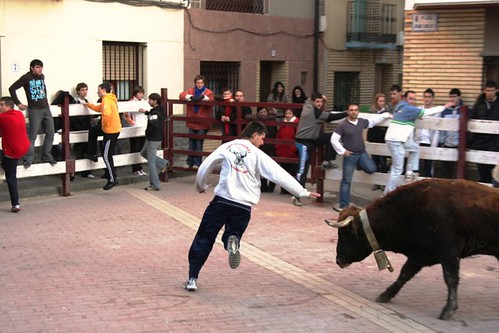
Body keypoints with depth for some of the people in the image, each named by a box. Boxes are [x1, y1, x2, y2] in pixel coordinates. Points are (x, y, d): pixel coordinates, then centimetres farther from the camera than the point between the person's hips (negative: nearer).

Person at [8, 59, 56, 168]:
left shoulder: (42, 76, 9)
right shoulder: (26, 78, -9)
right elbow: (12, 88, -8)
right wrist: (18, 103, -7)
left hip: (46, 108, 7)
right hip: (34, 110, -6)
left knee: (50, 133, 8)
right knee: (32, 135, -8)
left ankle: (46, 156, 18)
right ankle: (28, 159, -3)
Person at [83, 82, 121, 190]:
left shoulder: (106, 100, -18)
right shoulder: (109, 99, 12)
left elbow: (106, 114, -34)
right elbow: (99, 108, 28)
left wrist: (105, 125, -18)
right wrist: (88, 104, 28)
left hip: (111, 131, -10)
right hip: (108, 129, 10)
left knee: (107, 155, -4)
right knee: (92, 132, 27)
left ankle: (112, 180, 0)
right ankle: (93, 154, 37)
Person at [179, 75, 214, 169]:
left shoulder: (208, 92, 0)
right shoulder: (191, 90, 8)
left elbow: (211, 100, -20)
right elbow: (182, 95, -7)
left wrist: (203, 97, -38)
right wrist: (190, 97, -24)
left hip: (202, 123, -3)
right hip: (192, 122, 3)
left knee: (199, 143, 0)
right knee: (191, 143, 10)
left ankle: (197, 163, 8)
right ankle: (189, 162, 18)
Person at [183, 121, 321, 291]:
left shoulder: (226, 147, 7)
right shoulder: (257, 154, 1)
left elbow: (204, 168, 11)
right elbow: (280, 175, -3)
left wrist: (201, 186, 31)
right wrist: (303, 192, 3)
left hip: (221, 200, 1)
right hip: (243, 206, -1)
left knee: (203, 239, 10)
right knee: (232, 234, 19)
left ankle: (192, 278, 6)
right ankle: (232, 242, -19)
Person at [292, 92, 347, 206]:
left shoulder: (308, 105, 2)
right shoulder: (314, 111, -22)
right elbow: (331, 117, -22)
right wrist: (347, 113, -17)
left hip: (313, 139, 9)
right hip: (304, 142, -9)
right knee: (302, 169, -9)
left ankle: (327, 161, 7)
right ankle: (296, 195, -5)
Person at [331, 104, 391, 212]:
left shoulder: (362, 122, 2)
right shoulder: (342, 125, -13)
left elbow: (373, 121, 20)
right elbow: (334, 140, -11)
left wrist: (386, 115, 18)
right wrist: (342, 151, -12)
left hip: (362, 153, 5)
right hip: (350, 155, -5)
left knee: (371, 169, -14)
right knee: (346, 180, -3)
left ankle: (359, 164, 21)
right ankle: (343, 205, 4)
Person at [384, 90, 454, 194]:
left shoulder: (403, 107, 14)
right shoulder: (408, 109, -13)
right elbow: (427, 112, -9)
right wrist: (444, 107, -1)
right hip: (395, 140, -10)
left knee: (415, 148, 28)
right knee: (397, 169, -6)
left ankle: (409, 173, 23)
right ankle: (388, 193, -1)